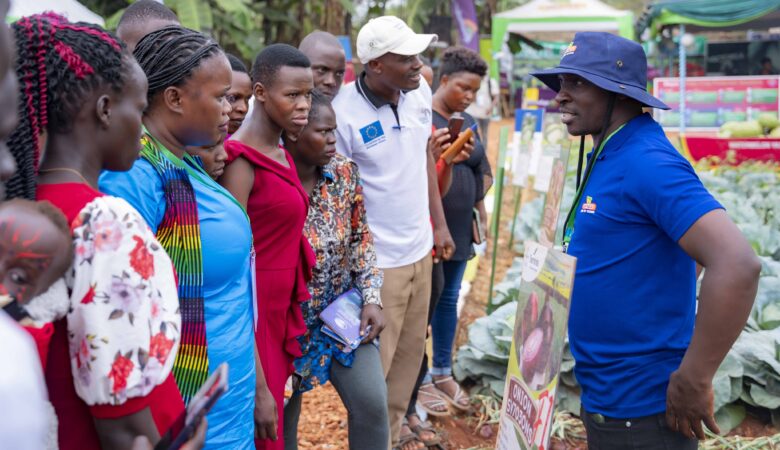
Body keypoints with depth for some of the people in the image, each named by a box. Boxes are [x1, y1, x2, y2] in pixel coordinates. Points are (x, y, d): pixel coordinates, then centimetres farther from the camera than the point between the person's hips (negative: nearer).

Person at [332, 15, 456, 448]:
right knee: (374, 363, 5)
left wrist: (439, 224, 13)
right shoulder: (344, 112, -21)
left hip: (419, 247, 7)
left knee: (411, 348, 19)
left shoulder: (419, 90, -1)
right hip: (377, 259, -7)